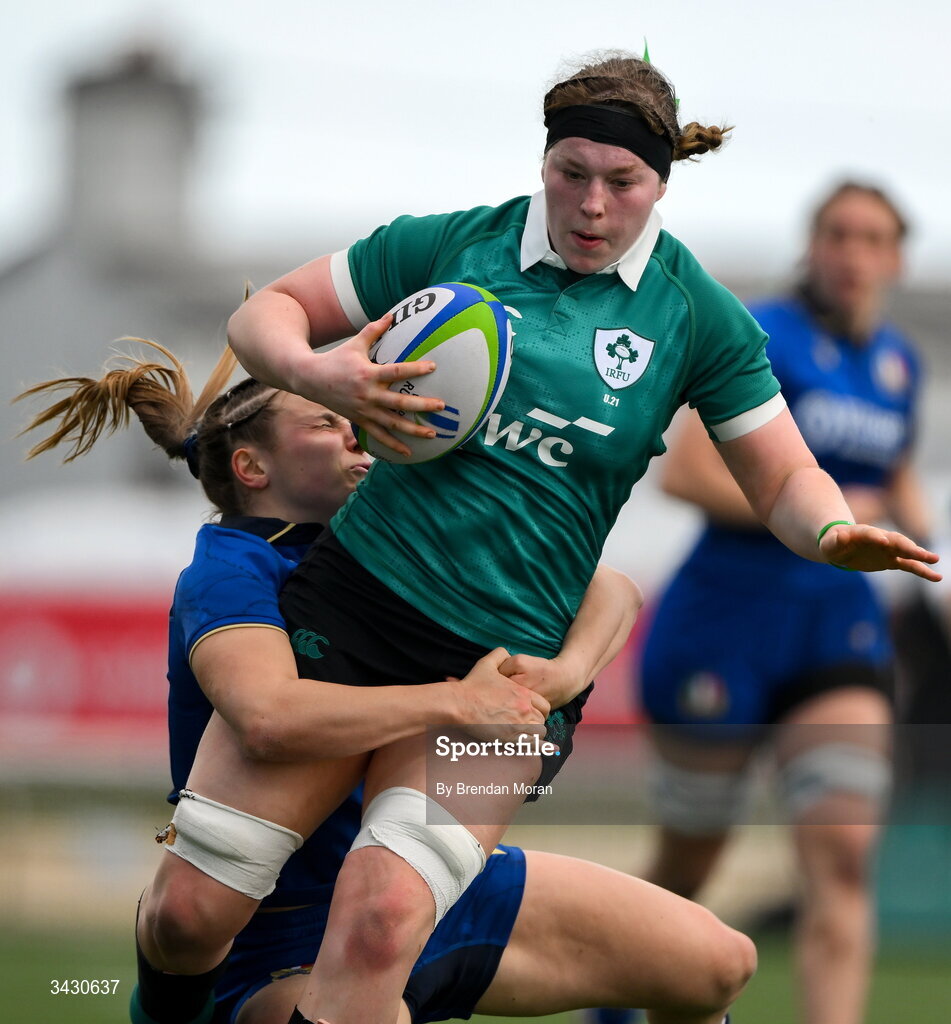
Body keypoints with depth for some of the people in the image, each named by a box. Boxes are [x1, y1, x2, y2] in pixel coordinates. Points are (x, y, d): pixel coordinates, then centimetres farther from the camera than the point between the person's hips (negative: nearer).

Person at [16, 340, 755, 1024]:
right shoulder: (228, 575, -17)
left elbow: (610, 592, 4)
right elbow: (270, 717, -39)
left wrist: (566, 666, -18)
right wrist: (455, 701, -33)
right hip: (301, 941, -7)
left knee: (718, 964, 3)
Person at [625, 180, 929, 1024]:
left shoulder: (898, 362, 10)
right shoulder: (764, 337, -10)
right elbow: (685, 471, -19)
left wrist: (922, 529, 8)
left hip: (838, 629, 4)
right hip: (727, 617, -4)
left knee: (843, 856, -14)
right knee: (688, 863, 9)